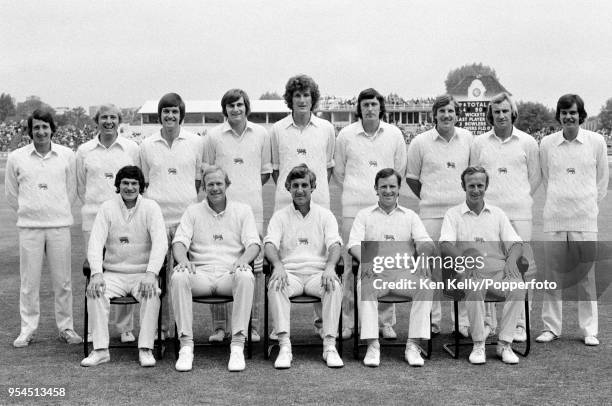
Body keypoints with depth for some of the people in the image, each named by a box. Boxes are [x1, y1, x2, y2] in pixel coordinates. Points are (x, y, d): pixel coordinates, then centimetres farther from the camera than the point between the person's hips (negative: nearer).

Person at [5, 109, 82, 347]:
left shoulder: (67, 156, 3)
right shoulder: (16, 158, 2)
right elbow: (11, 195, 11)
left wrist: (59, 210, 11)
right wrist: (28, 211, 12)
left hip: (59, 225, 0)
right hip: (29, 227, 0)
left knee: (62, 281, 5)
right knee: (29, 281, 3)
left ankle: (66, 328, 16)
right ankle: (27, 330, 13)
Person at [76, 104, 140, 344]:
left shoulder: (132, 148, 5)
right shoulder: (84, 151, 8)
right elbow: (81, 186, 16)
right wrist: (94, 206, 13)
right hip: (93, 218, 1)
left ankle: (125, 327, 9)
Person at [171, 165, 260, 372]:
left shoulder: (243, 210, 15)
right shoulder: (193, 211, 16)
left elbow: (254, 243, 4)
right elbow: (179, 241, 5)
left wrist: (243, 260, -19)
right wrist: (183, 260, -19)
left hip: (230, 274, -1)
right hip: (200, 273, 1)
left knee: (246, 276, -36)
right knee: (178, 277, -32)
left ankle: (237, 345, -32)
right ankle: (186, 345, -28)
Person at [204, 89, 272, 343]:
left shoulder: (261, 135, 10)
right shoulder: (214, 136, 6)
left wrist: (248, 188, 8)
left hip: (252, 208, 1)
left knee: (254, 264, -2)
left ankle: (253, 325, 6)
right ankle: (220, 325, 5)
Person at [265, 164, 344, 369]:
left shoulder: (325, 215, 14)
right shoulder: (280, 216, 14)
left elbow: (334, 244, 0)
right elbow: (270, 243, -1)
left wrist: (330, 266, -23)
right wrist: (278, 265, -24)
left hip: (317, 273, 0)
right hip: (289, 272, 0)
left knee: (335, 286, -32)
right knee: (275, 286, -33)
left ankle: (330, 346, -29)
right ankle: (284, 346, -34)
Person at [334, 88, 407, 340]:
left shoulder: (394, 135, 7)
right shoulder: (346, 135, 4)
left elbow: (400, 170, 18)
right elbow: (338, 172, 14)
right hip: (353, 208, -1)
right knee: (351, 265, -1)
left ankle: (387, 322, 10)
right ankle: (348, 321, 8)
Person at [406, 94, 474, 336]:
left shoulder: (468, 138, 7)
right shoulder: (420, 142, 1)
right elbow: (411, 177, 11)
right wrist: (428, 198, 11)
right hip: (431, 213, -1)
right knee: (432, 264, 1)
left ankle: (464, 321, 8)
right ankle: (433, 319, 13)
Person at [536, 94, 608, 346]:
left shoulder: (596, 142, 2)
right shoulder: (547, 144, 4)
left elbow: (602, 178, 12)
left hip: (585, 220, -1)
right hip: (554, 219, 1)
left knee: (586, 276, 1)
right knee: (552, 275, 4)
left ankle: (589, 330, 12)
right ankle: (551, 327, 14)